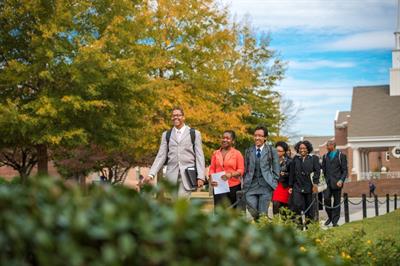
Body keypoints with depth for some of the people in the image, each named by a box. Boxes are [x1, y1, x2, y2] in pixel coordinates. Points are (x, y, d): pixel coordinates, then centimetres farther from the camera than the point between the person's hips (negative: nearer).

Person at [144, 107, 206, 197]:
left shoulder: (195, 134, 9)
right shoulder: (166, 135, 15)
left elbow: (199, 156, 5)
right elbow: (161, 156, 9)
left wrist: (200, 177, -6)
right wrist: (151, 174, -4)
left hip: (187, 175, -2)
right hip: (172, 175, 3)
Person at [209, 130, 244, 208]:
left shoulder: (237, 153, 3)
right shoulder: (216, 153, 12)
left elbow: (241, 170, 0)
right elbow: (212, 168, 11)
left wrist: (231, 174, -19)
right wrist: (211, 179, -7)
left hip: (233, 187, -1)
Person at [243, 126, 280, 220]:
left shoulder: (271, 151, 5)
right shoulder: (248, 151, 13)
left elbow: (276, 170, 6)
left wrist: (273, 184, -1)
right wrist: (245, 183, 9)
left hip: (265, 185, -2)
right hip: (251, 185, 2)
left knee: (262, 213, -3)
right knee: (252, 208, -13)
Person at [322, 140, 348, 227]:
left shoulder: (341, 156, 2)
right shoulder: (325, 156, 14)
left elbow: (344, 170, -1)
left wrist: (341, 180, -14)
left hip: (336, 182, -3)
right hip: (327, 182, 3)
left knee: (336, 201, 1)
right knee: (326, 199, -11)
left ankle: (335, 221, 6)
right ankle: (330, 217, 7)